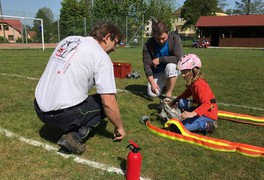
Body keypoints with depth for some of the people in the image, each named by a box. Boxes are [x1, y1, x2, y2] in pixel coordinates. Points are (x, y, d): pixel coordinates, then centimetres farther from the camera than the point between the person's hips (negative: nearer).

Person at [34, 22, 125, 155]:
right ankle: (75, 136, -7)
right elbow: (109, 103, -13)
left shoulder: (69, 40, 12)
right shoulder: (101, 56, -9)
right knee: (104, 103, 9)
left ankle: (69, 128, 10)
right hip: (61, 115, -8)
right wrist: (119, 127, 4)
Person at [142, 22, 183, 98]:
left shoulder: (175, 38, -20)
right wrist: (152, 83, -32)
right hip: (157, 72, 2)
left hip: (173, 69, -1)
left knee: (170, 66, -37)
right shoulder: (148, 44, -17)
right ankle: (164, 85, 19)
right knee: (152, 94, -15)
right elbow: (147, 65, -21)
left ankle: (168, 94, -19)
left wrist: (160, 60, -26)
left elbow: (178, 59, -27)